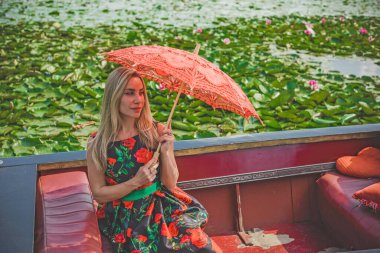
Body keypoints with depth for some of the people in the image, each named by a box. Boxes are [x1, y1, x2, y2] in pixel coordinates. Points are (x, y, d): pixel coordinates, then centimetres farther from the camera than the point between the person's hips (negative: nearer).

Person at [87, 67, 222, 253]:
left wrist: (166, 152, -18)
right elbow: (98, 194, -3)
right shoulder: (97, 144, -9)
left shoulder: (157, 132, -4)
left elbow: (171, 184, -1)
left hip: (162, 205, 2)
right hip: (126, 217, -2)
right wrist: (136, 182, -16)